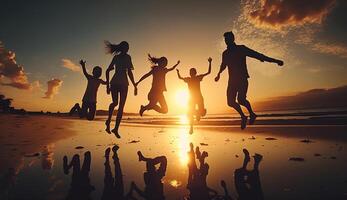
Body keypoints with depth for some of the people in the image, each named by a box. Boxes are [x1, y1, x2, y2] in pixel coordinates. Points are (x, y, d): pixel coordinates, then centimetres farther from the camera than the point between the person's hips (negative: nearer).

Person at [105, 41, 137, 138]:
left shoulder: (116, 57, 14)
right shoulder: (127, 57, -1)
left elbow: (107, 71, 12)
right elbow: (129, 72, -10)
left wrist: (108, 85, 18)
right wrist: (135, 86, -5)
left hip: (114, 82, 5)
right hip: (123, 83, -5)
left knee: (114, 103, 23)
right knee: (121, 106, 1)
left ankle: (109, 120, 3)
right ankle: (116, 128, -4)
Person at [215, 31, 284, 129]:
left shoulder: (241, 49, 2)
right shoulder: (225, 53, 14)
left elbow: (256, 55, -2)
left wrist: (274, 60, -6)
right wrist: (219, 74, 44)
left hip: (242, 79, -5)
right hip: (232, 80, 5)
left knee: (241, 99, -23)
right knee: (230, 102, -4)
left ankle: (252, 114, 7)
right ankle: (243, 117, 21)